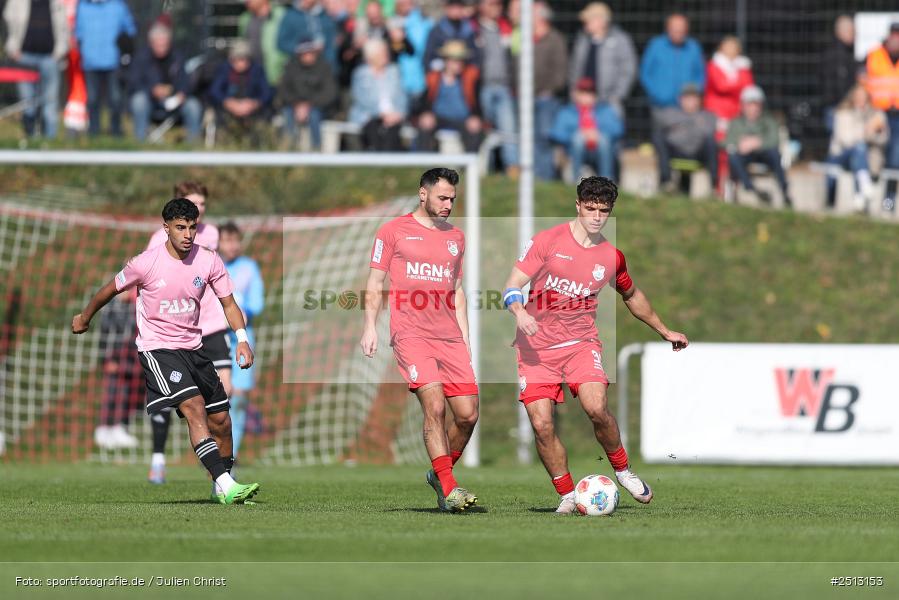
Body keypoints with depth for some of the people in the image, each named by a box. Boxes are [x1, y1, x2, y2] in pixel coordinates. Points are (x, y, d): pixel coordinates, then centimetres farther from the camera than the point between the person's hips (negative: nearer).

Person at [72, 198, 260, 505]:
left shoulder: (209, 261, -4)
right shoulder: (146, 263, -14)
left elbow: (228, 303, 4)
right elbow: (110, 290, 2)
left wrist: (242, 338, -13)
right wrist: (84, 318, 17)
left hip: (192, 347, 5)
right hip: (156, 348, -5)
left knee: (221, 421, 5)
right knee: (194, 407, -25)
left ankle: (222, 490, 25)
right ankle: (225, 485, -33)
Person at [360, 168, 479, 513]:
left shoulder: (456, 238, 19)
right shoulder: (394, 231, 5)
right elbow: (374, 283, 6)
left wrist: (464, 337, 18)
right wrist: (370, 327, -5)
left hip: (450, 338, 5)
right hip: (411, 335, -5)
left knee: (468, 414, -2)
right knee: (435, 406, -19)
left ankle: (439, 475, 19)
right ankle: (448, 489, -18)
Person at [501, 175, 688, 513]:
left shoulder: (611, 257, 6)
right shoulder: (548, 241, -4)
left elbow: (631, 296, 25)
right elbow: (512, 288, -5)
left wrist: (665, 332, 32)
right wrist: (520, 312, -27)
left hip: (581, 342, 1)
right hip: (536, 346, -1)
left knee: (596, 408, -24)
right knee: (541, 424, -12)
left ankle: (622, 470, 1)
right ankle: (567, 495, 5)